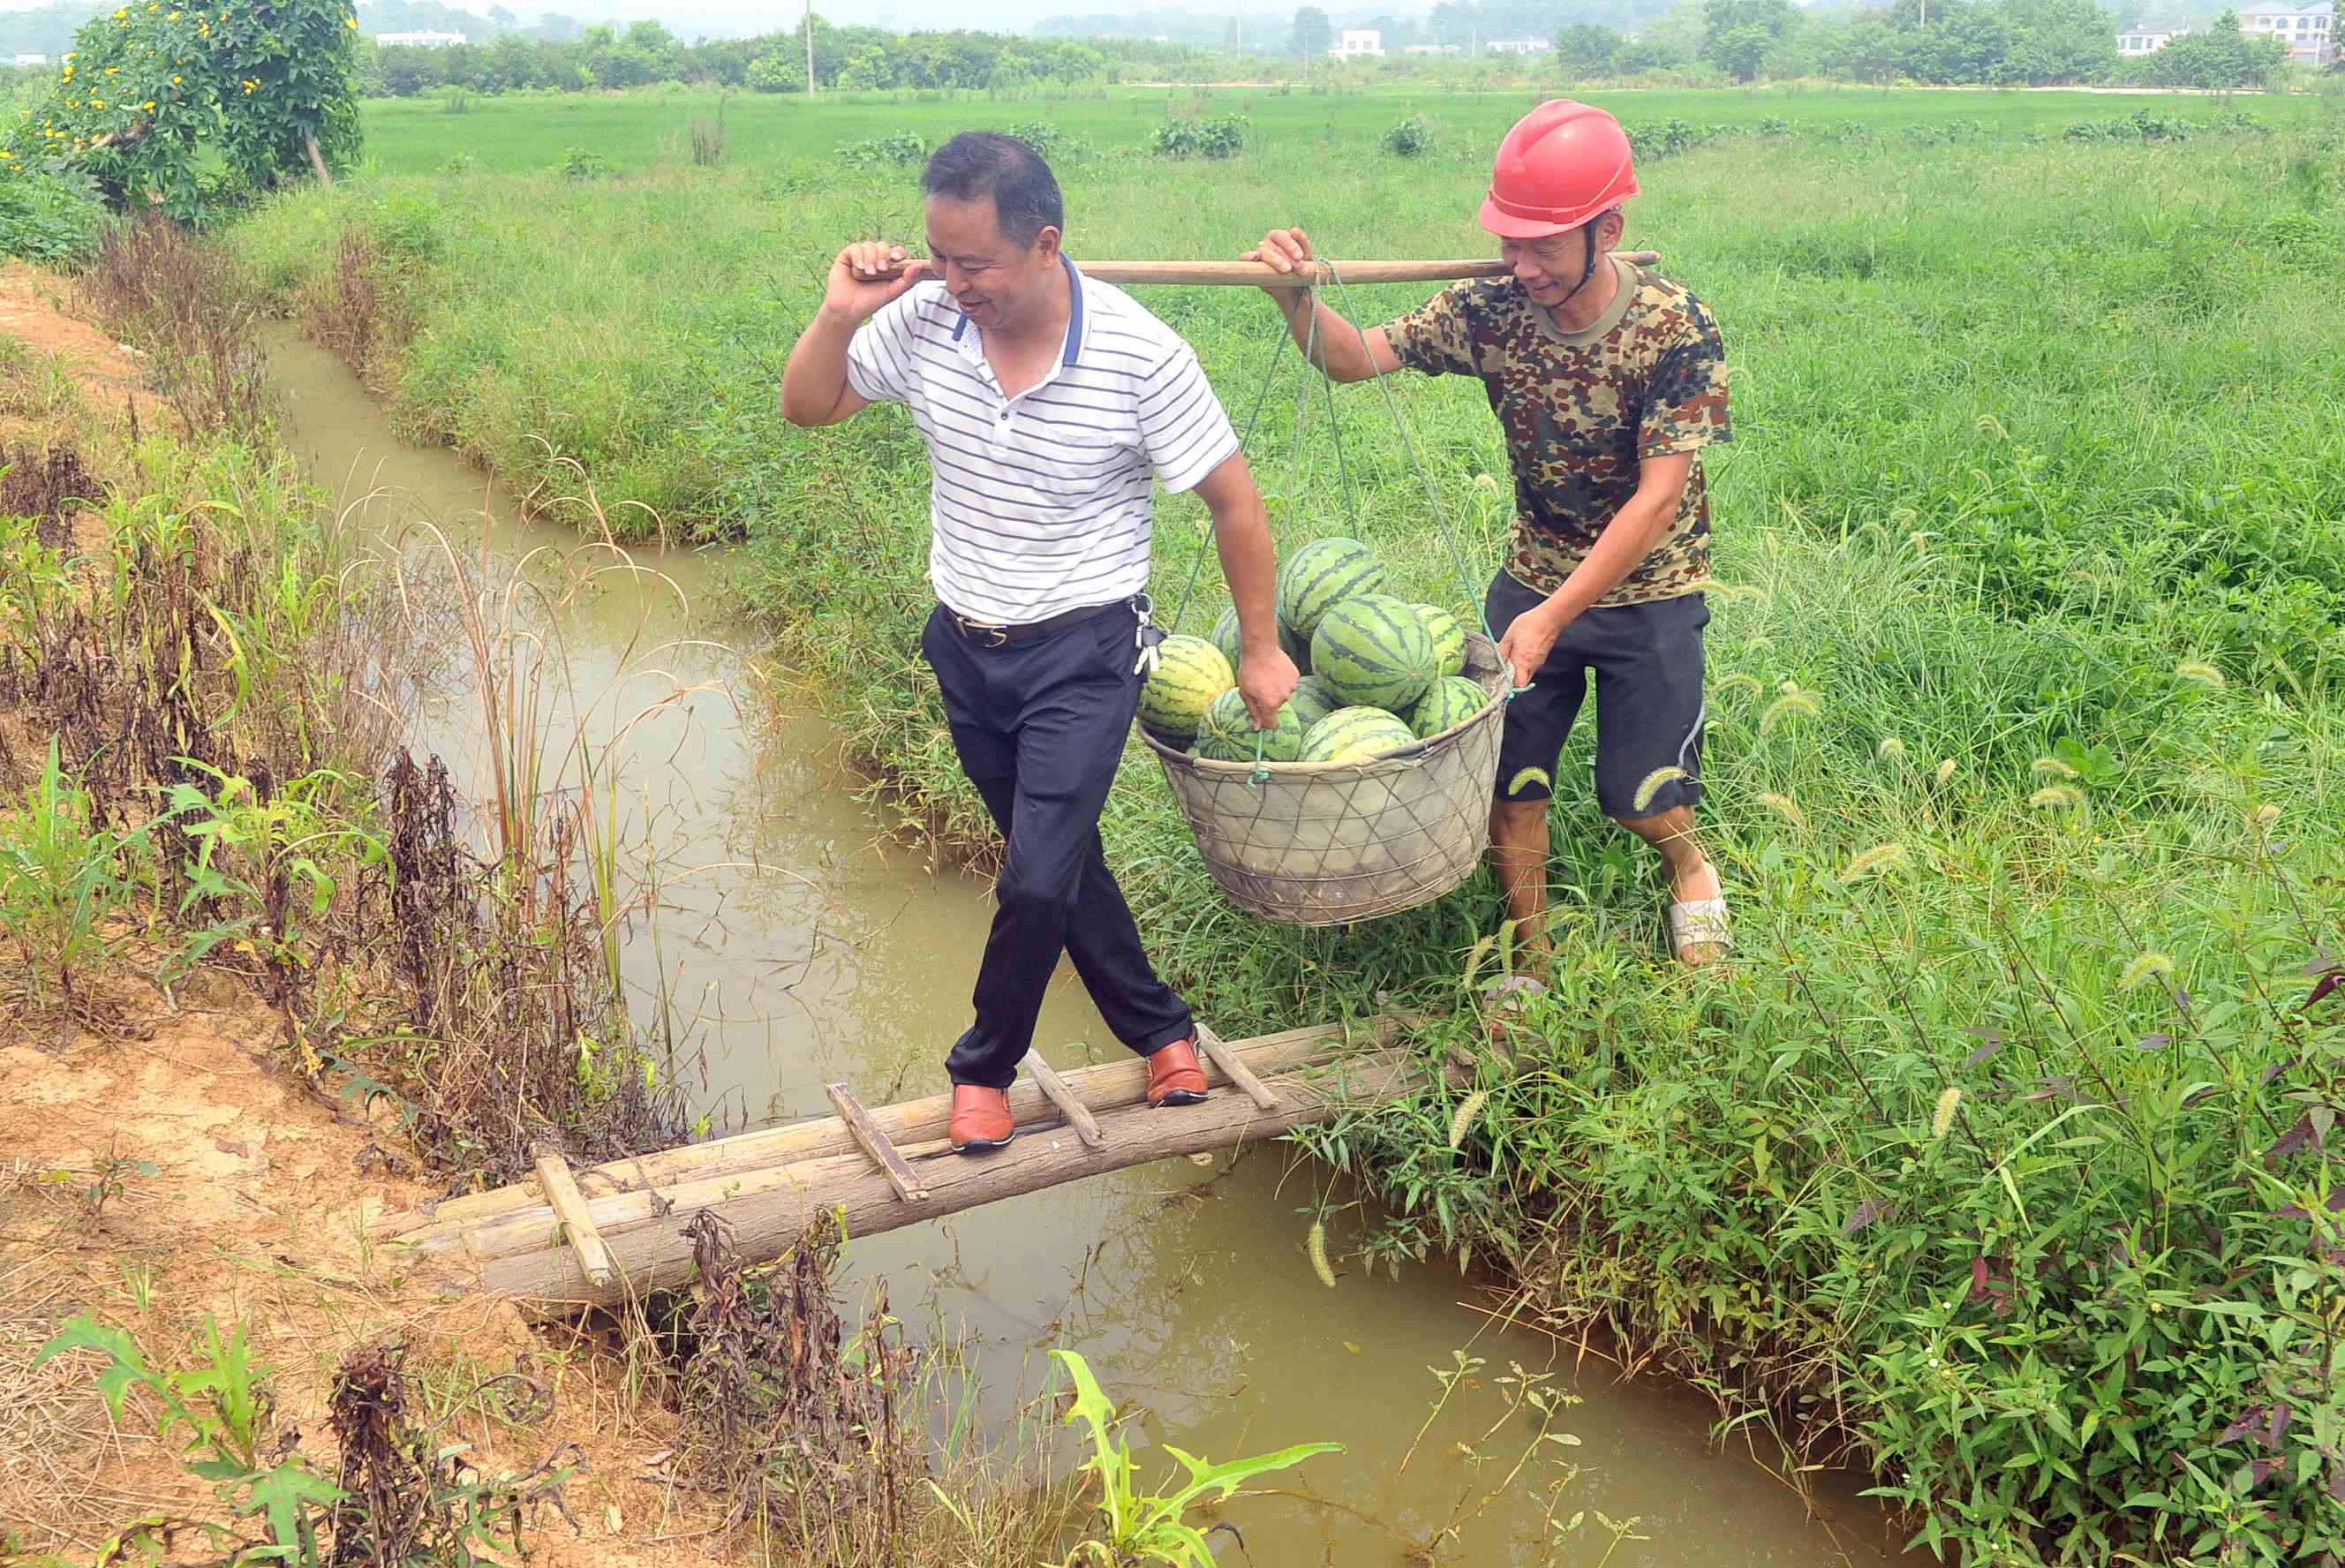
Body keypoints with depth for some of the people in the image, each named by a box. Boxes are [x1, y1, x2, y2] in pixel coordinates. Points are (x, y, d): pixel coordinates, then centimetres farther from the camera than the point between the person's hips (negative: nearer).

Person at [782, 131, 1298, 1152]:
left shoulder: (1139, 356, -20)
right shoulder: (923, 322, -10)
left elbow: (1234, 502, -10)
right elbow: (806, 408, 3)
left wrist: (1260, 649, -5)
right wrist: (839, 314, -16)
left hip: (1083, 654, -5)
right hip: (966, 647, 5)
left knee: (1036, 881, -11)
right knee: (1062, 866, 17)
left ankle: (985, 1068, 15)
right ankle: (1160, 1031, 37)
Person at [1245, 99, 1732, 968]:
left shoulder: (1676, 329, -22)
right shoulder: (1492, 310, -12)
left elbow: (1659, 498, -24)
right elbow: (1356, 357, -11)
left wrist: (1555, 616, -27)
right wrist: (1295, 295, -33)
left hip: (1648, 594, -3)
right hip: (1532, 581, 3)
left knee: (1641, 797, 5)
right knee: (1507, 785, 4)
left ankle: (1689, 868, 41)